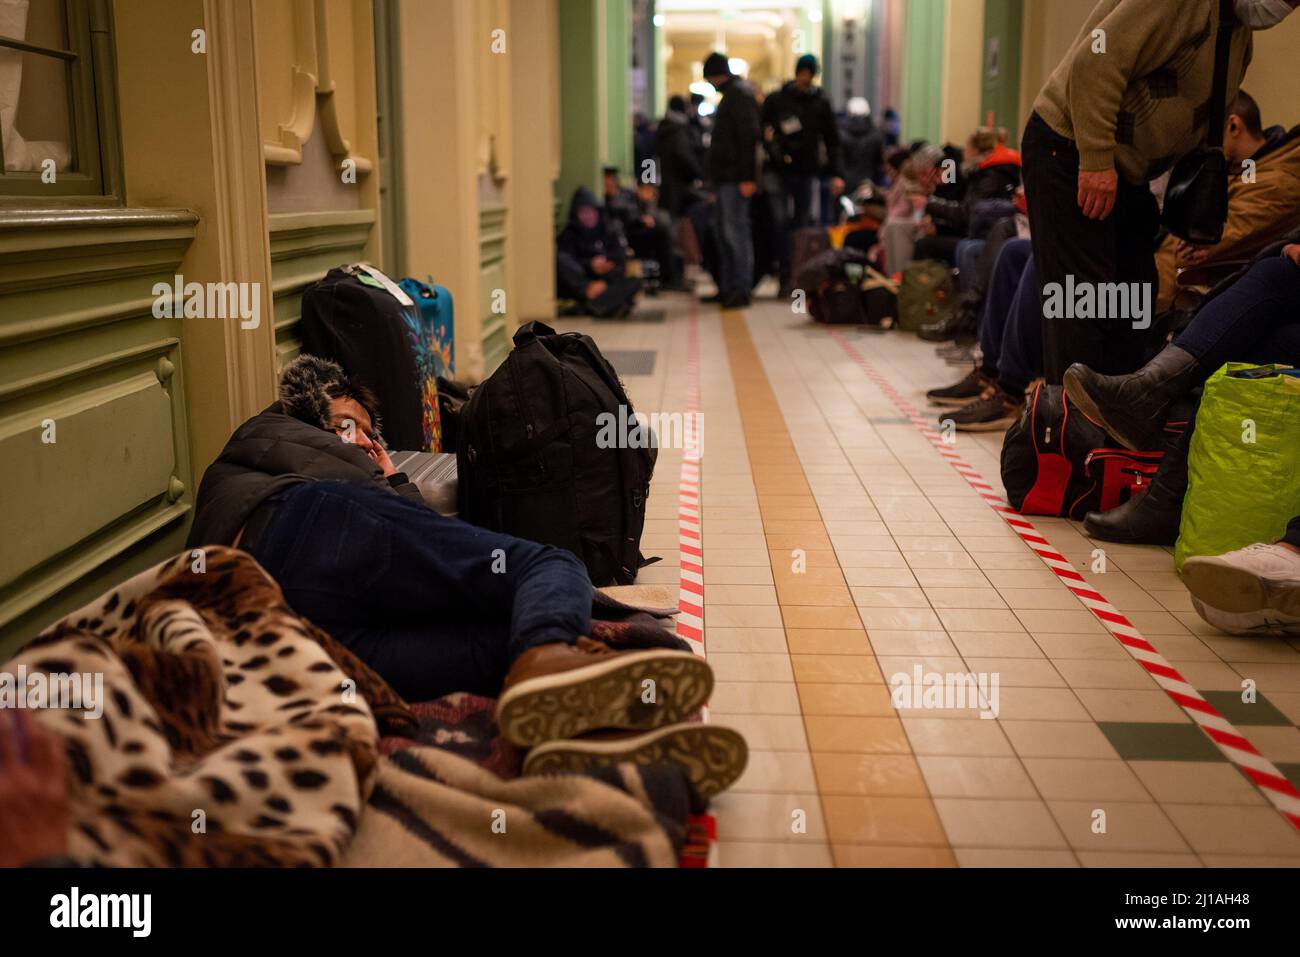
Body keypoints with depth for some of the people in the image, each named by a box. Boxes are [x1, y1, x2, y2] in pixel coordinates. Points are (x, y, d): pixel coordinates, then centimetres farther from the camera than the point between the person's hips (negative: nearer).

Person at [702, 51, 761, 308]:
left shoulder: (740, 94, -10)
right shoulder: (731, 94, 21)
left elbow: (749, 137, -18)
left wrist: (747, 177, -23)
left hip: (735, 178, -10)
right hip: (725, 177, 10)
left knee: (735, 231, -9)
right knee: (724, 231, 12)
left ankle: (741, 289, -7)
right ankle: (727, 287, 18)